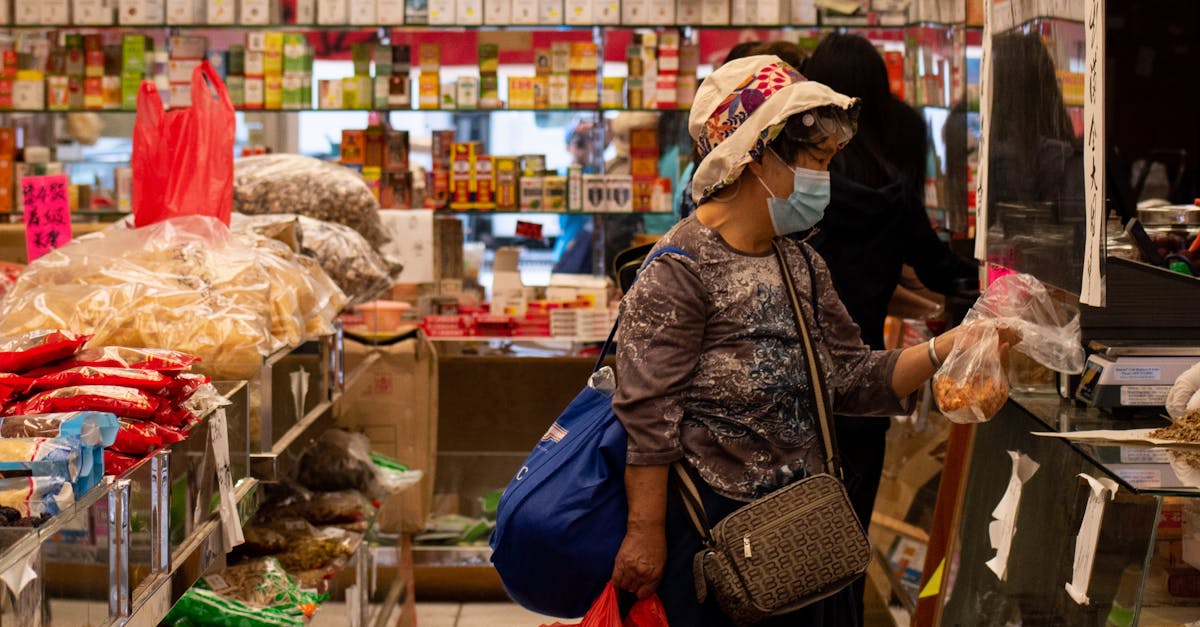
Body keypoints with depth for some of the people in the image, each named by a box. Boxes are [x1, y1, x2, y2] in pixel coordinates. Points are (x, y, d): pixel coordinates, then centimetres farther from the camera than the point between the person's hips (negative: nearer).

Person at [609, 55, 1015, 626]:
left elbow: (852, 377, 10)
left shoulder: (801, 265, 12)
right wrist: (645, 533, -18)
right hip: (710, 529, -8)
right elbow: (647, 417, -17)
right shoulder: (678, 271, -15)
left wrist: (945, 349, -3)